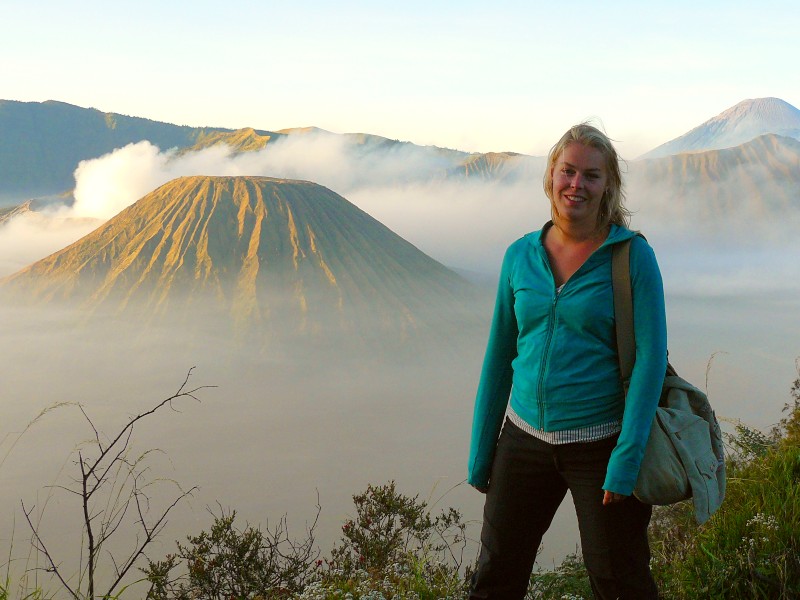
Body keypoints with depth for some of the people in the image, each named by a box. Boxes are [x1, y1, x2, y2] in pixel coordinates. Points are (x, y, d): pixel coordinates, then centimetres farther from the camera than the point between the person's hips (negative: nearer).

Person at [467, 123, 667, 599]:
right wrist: (480, 453, 10)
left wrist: (627, 458, -16)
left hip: (600, 444, -4)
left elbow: (650, 358, -11)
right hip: (524, 438, 4)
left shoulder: (632, 255, -7)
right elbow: (499, 356, 10)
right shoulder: (521, 255, 4)